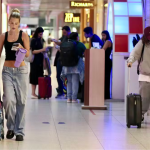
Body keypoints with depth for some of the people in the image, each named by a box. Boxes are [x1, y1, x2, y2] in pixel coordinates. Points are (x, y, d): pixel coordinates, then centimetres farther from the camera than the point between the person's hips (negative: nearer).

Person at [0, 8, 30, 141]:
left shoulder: (24, 35, 1)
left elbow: (28, 54, -4)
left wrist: (21, 48, -24)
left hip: (21, 70, -1)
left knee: (21, 101, 1)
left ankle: (19, 131, 10)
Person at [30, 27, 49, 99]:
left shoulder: (40, 40, 12)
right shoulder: (33, 40, -8)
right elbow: (33, 51, -12)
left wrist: (44, 51, 2)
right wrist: (42, 50, -20)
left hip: (40, 60, 7)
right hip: (35, 61, -7)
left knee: (39, 76, 5)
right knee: (34, 76, -5)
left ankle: (34, 93, 8)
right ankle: (33, 93, -2)